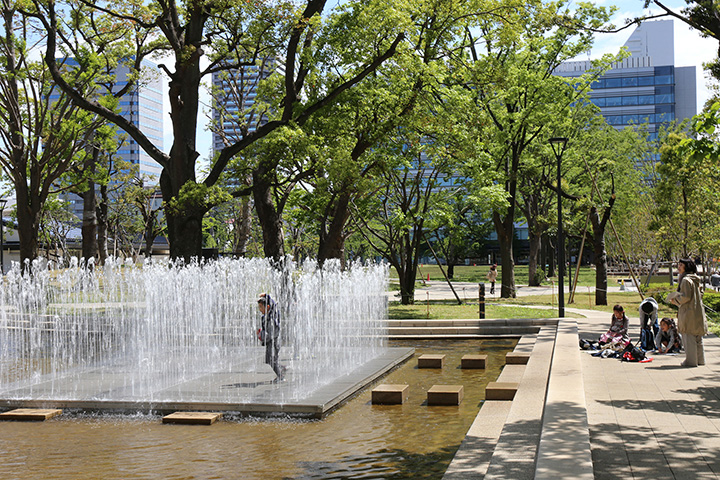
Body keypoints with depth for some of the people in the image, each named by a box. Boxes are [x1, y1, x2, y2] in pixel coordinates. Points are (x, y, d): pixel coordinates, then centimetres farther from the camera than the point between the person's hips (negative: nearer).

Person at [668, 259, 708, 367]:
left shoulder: (686, 280, -15)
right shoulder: (695, 280, 14)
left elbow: (686, 297, -20)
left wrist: (675, 300, -4)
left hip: (688, 312, -9)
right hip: (698, 312, 10)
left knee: (689, 337, -4)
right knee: (697, 337, 14)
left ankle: (691, 360, -2)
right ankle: (700, 359, 21)